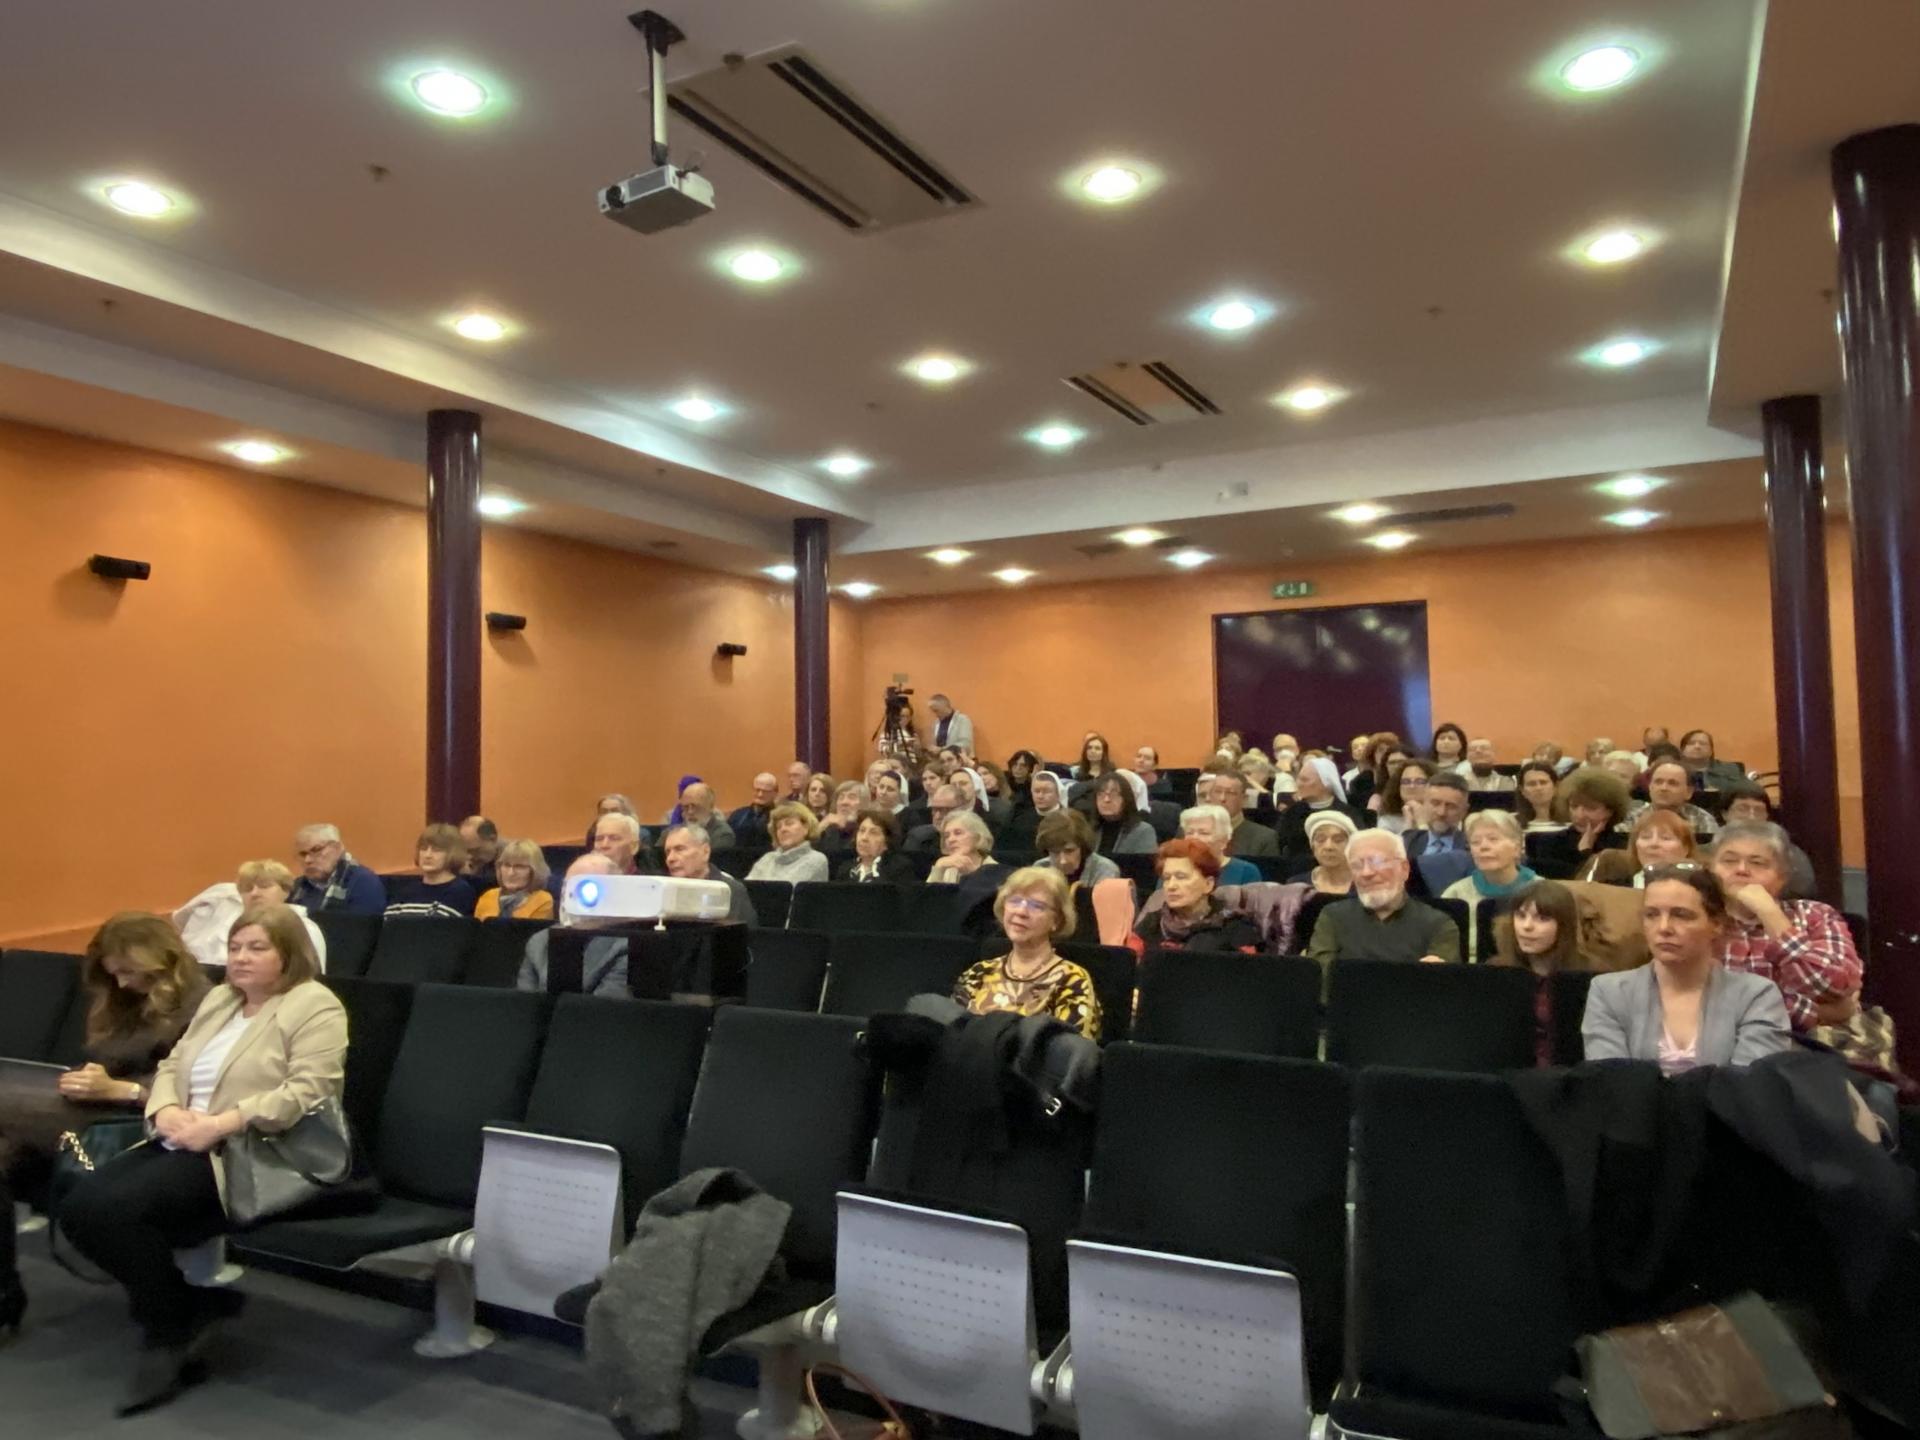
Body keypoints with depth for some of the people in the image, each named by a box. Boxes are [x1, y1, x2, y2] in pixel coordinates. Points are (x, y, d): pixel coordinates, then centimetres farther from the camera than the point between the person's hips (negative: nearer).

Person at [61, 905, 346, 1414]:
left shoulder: (315, 1007, -8)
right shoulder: (218, 1000, 20)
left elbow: (306, 1093, -19)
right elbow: (172, 1065, 17)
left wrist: (220, 1125, -23)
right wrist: (168, 1111, -6)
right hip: (185, 1144, 9)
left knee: (117, 1208, -23)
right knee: (80, 1207, -11)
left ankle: (169, 1333, -2)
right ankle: (177, 1298, 5)